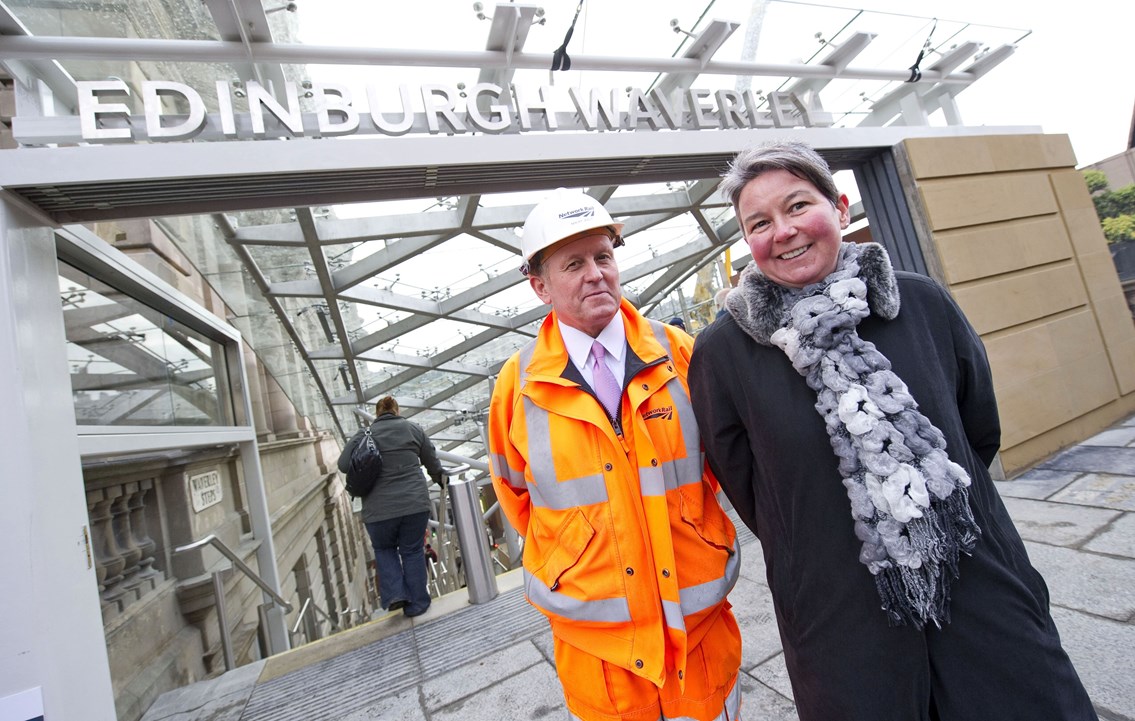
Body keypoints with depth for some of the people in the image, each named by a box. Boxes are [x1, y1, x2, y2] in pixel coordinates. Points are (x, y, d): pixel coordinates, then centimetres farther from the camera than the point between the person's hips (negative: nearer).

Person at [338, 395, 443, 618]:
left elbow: (344, 464, -2)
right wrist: (439, 479, 31)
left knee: (384, 549, 23)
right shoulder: (413, 428, 5)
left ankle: (394, 594, 11)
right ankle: (417, 603, 19)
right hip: (415, 503, 1)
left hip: (380, 509, 0)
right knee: (412, 551, 14)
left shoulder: (364, 435, 0)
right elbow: (432, 461, 13)